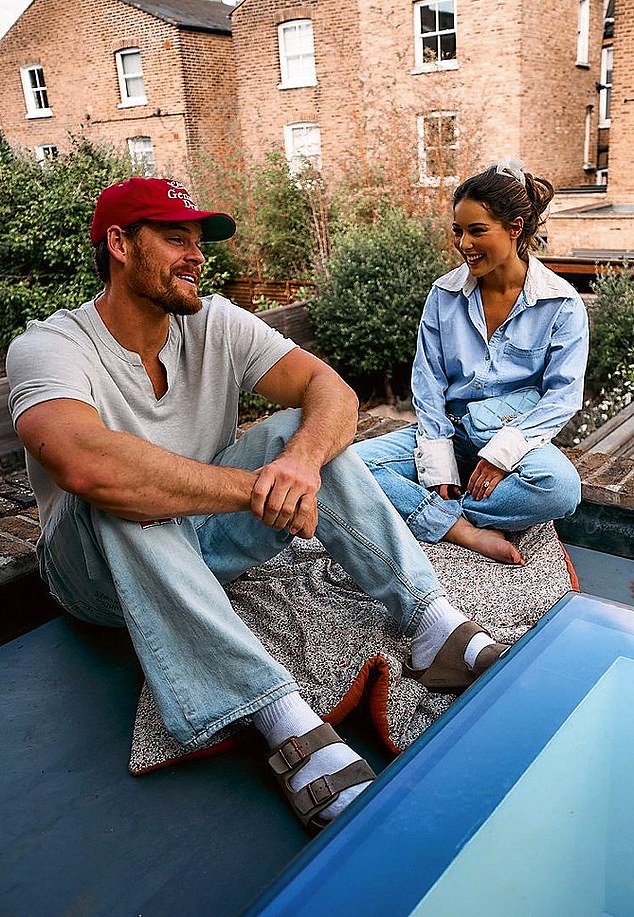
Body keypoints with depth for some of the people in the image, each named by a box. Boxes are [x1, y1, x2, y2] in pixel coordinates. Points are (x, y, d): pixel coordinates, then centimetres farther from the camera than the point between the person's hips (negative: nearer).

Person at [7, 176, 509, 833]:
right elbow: (88, 463, -40)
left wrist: (302, 459, -37)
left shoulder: (216, 323, -4)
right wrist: (260, 488, -37)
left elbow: (330, 389, -14)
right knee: (118, 493, -36)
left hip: (207, 535, 4)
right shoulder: (46, 349, -18)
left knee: (298, 428, -16)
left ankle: (435, 629, -24)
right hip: (103, 571, -4)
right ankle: (287, 726, -40)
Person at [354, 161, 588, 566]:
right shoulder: (444, 294, 2)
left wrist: (503, 451, -20)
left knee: (560, 486, -37)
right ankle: (469, 533, -28)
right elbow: (428, 385, 1)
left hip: (518, 432, -2)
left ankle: (432, 512, -21)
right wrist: (438, 466, -10)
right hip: (451, 429, 3)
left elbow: (563, 395, -6)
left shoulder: (562, 303, -4)